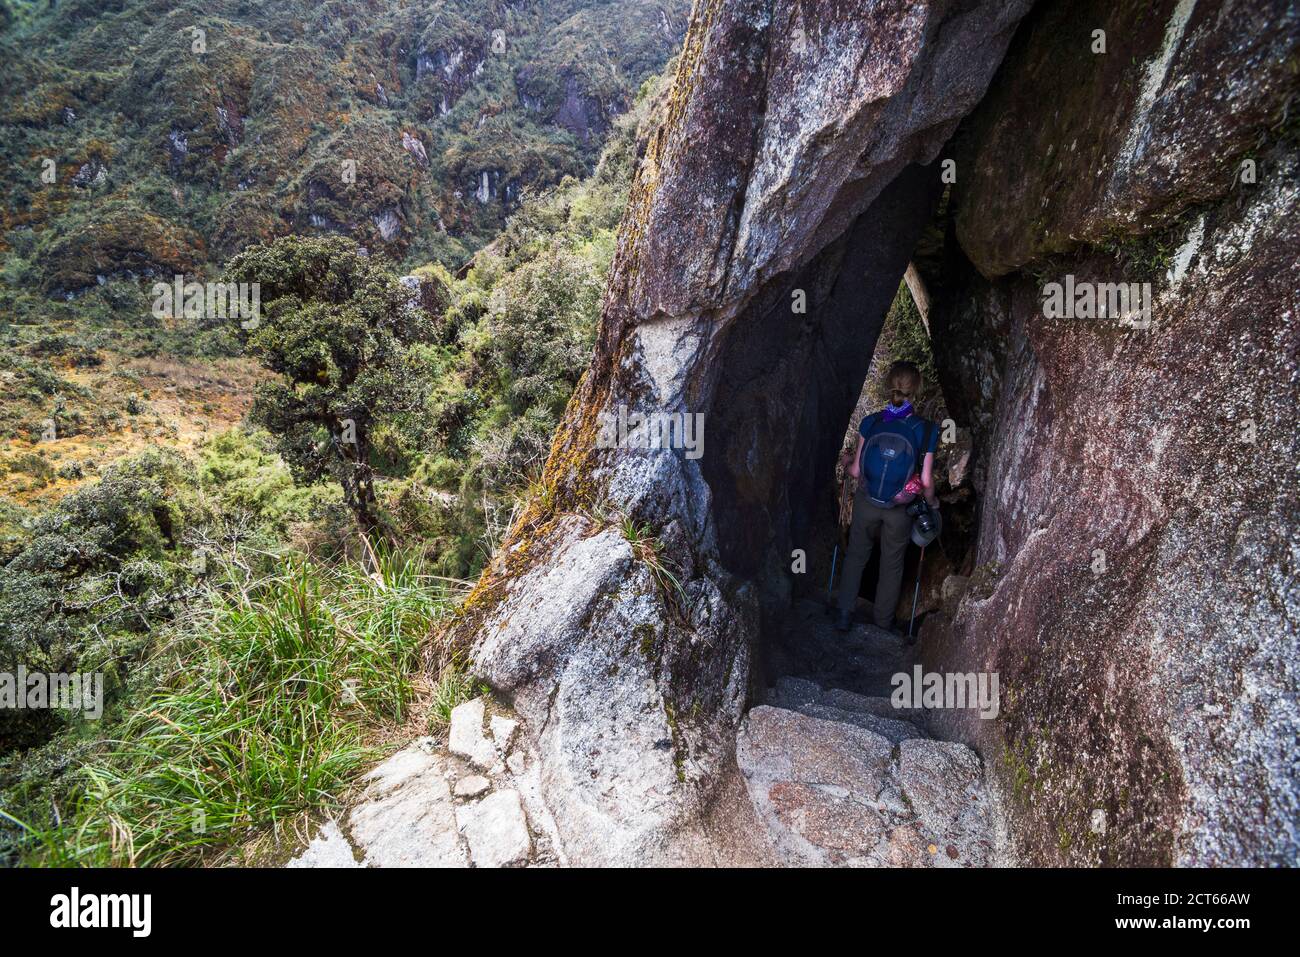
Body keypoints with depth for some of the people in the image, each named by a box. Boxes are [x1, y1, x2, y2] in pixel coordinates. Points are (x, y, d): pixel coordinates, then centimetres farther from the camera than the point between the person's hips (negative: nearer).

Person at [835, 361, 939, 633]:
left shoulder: (870, 423, -12)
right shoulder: (926, 430, -15)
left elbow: (856, 471, -7)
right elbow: (926, 480, -12)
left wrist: (847, 462, 16)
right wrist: (932, 502, 8)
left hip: (866, 503, 1)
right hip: (900, 509, -1)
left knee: (856, 556, 21)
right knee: (892, 564, 20)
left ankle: (844, 616, 24)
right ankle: (883, 621, 34)